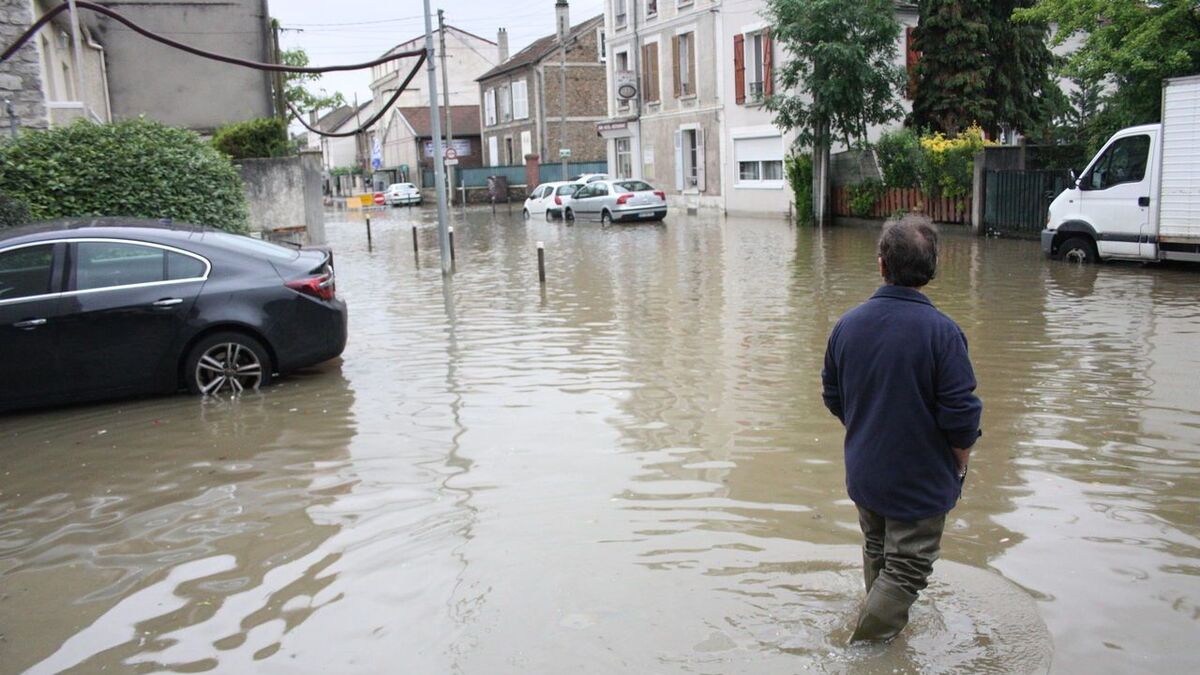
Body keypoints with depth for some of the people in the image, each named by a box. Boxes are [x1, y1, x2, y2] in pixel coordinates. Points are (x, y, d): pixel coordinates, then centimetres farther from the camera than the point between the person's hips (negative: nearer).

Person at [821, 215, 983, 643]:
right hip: (920, 479, -6)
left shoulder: (848, 323, -6)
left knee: (876, 551, 27)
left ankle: (887, 623, 48)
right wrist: (960, 464, -2)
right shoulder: (941, 331, -22)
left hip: (862, 473, 6)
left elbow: (832, 397, 5)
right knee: (906, 569, 10)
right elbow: (961, 415, -20)